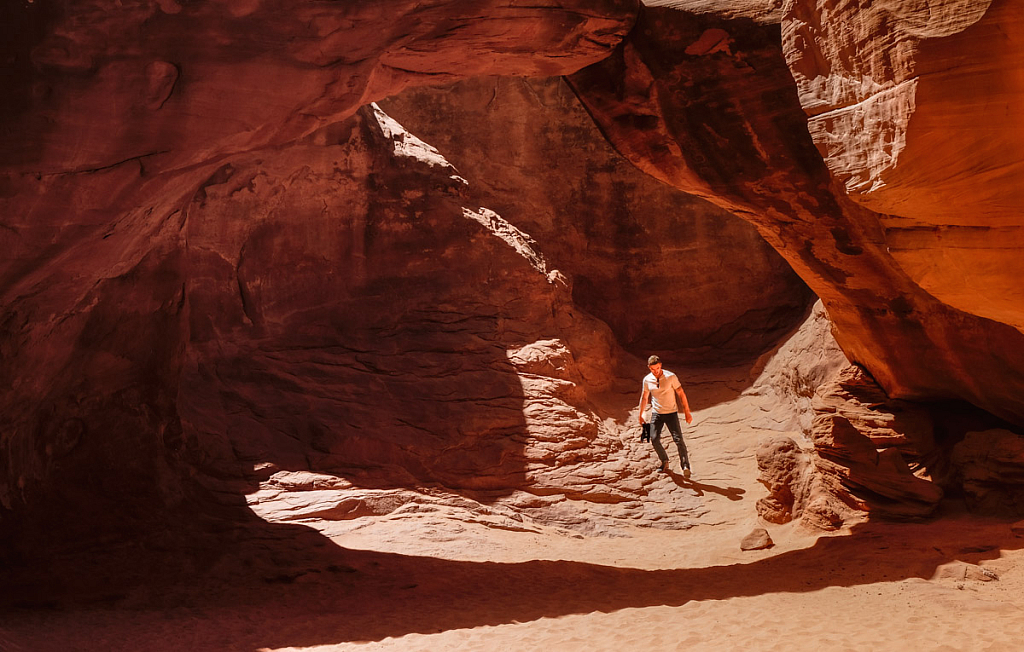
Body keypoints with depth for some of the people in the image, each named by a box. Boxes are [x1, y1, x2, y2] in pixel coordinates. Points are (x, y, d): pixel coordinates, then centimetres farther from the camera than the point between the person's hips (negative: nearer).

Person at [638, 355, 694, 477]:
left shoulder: (671, 377, -11)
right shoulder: (647, 380, 0)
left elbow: (681, 394, -5)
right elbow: (644, 397, 14)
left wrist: (687, 412, -6)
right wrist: (640, 415, 17)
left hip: (671, 412, -3)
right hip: (656, 413, 3)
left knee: (678, 439, -13)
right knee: (654, 439, -5)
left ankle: (685, 467, -9)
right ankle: (664, 462, 18)